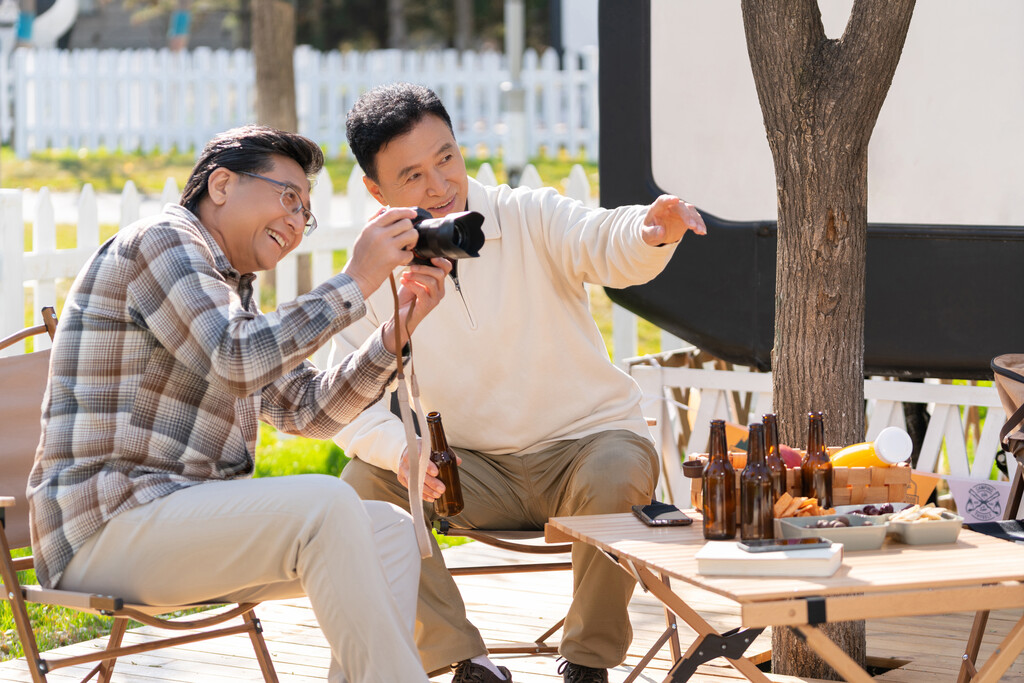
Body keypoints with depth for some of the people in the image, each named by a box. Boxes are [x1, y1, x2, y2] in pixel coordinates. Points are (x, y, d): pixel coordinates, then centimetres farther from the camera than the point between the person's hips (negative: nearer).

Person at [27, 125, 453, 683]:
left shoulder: (231, 293, 25)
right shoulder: (161, 240, -6)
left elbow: (307, 409, 19)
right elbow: (237, 360, -21)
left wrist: (398, 329, 6)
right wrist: (356, 281, -16)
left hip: (186, 520, 10)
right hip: (106, 527, -10)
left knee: (390, 531, -2)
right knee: (326, 506, -27)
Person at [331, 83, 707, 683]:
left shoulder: (531, 218, -9)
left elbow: (603, 243, -29)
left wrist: (651, 232, -54)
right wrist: (401, 450, -30)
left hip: (588, 441, -2)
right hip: (477, 474, 3)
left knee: (613, 479, -35)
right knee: (368, 483, -21)